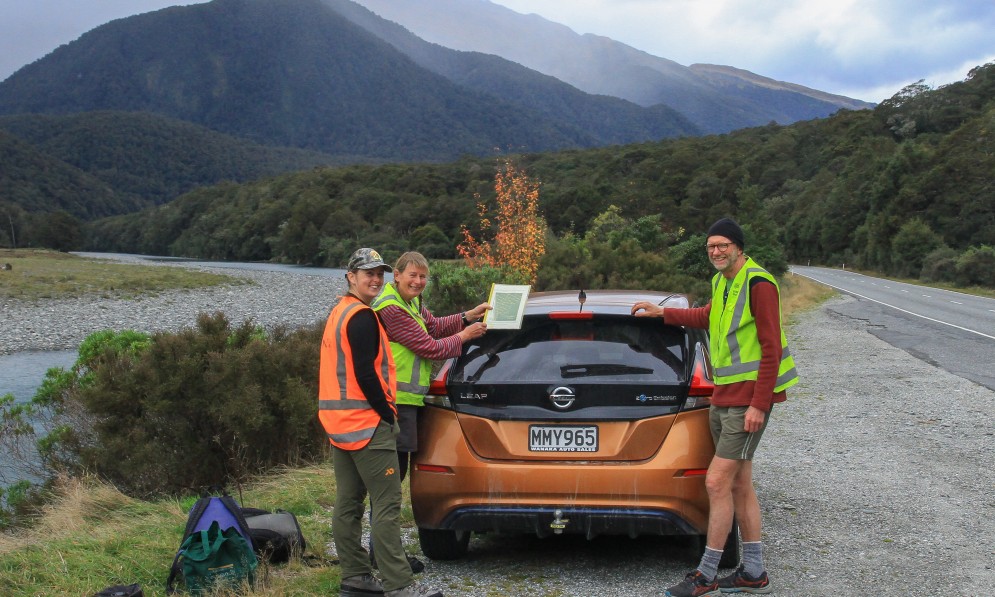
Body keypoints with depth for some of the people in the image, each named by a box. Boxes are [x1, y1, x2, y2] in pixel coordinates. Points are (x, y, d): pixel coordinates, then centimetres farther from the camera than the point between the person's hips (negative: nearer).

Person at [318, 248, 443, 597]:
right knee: (387, 505, -9)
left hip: (339, 422, 10)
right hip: (367, 424, -10)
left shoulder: (339, 314, 18)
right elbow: (365, 374, -20)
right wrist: (388, 414, -12)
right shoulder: (362, 317, -13)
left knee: (348, 503, 11)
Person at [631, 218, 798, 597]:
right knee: (739, 484, 12)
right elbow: (706, 317, 36)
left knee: (717, 482, -9)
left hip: (748, 399, -9)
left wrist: (758, 404, -21)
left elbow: (771, 347, -18)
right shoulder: (722, 282, 14)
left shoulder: (758, 284, -14)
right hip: (723, 397, 10)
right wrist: (662, 313, 35)